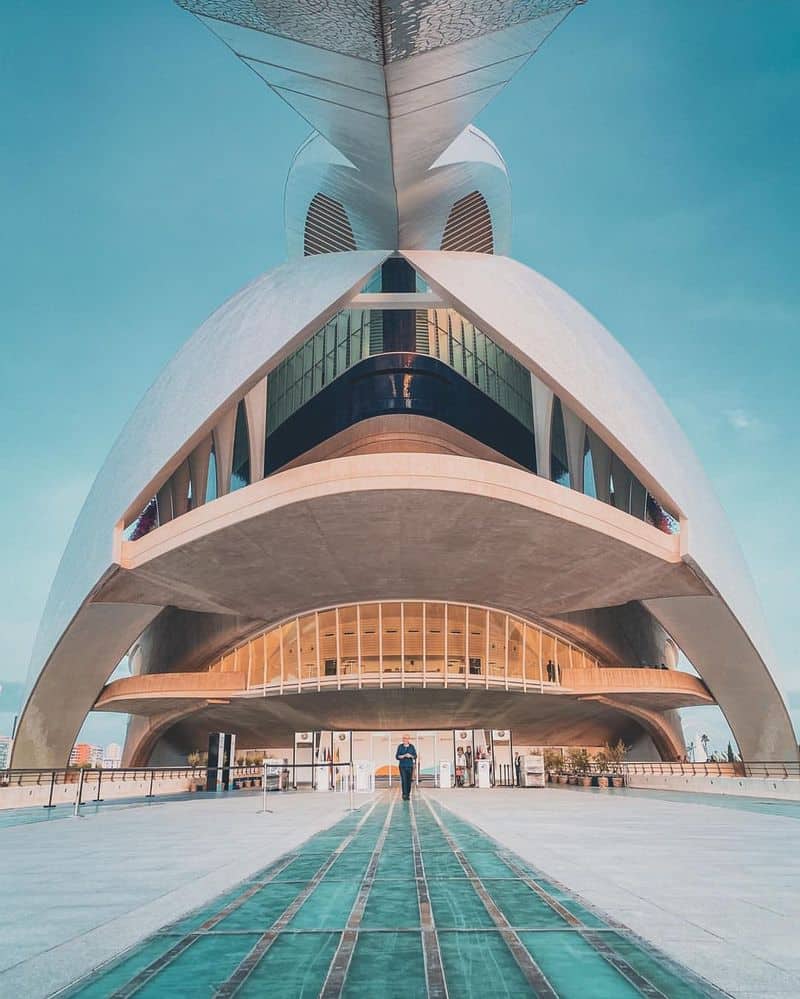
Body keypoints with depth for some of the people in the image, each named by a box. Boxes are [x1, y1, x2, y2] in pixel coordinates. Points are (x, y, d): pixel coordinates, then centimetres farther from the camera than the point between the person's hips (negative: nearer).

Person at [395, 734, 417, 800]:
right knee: (404, 781, -13)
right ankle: (404, 795, -15)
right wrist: (404, 756, -19)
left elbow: (415, 756, 2)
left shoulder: (412, 747, 2)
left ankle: (408, 795, 16)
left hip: (410, 766, 1)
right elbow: (397, 756, -4)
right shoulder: (400, 746, 0)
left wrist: (410, 756, -19)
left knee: (409, 781, 3)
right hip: (402, 766, -1)